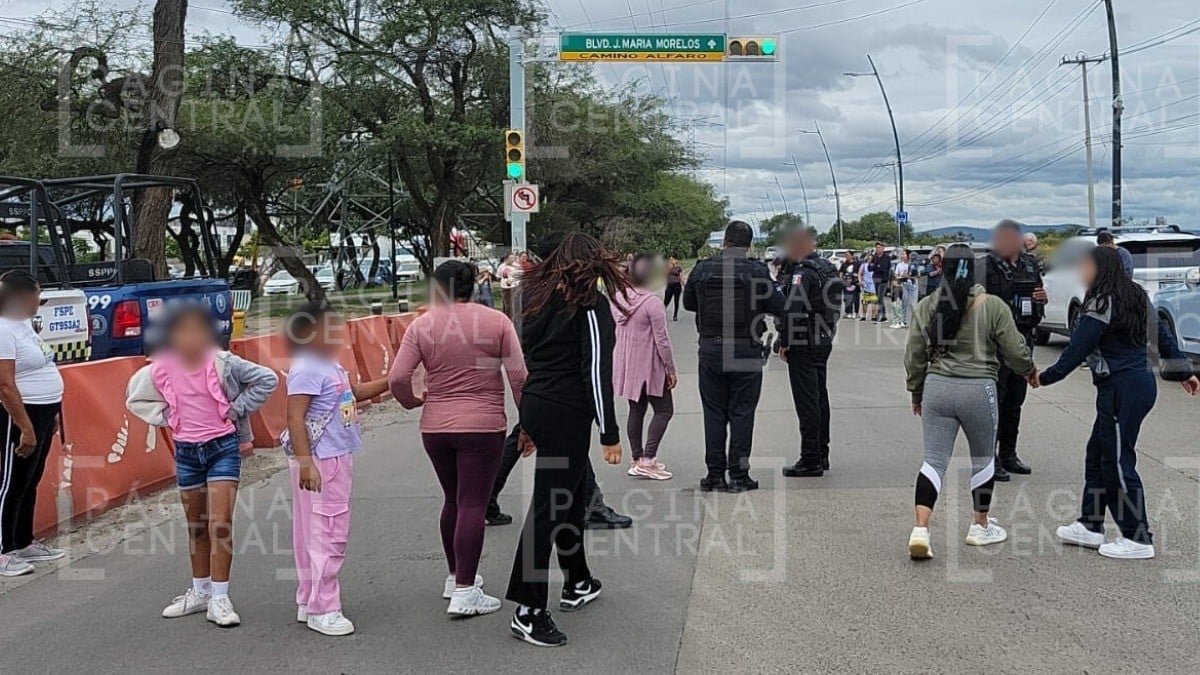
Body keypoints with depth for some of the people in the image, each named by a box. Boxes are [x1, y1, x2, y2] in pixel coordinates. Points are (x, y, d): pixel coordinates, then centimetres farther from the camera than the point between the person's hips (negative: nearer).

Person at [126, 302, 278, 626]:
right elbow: (136, 399, 12)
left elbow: (266, 379, -7)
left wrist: (237, 408, -8)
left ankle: (219, 599, -3)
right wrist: (166, 418, 0)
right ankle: (200, 592, 28)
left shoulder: (222, 363, -12)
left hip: (222, 446, -3)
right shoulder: (161, 370, -4)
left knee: (220, 524, -9)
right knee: (196, 526, 14)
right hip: (186, 451, 3)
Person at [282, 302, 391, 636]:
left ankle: (309, 602, 26)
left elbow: (355, 391, 30)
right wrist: (305, 463, -28)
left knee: (320, 533, 16)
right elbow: (295, 417, -22)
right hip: (320, 463, -10)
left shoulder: (330, 366, 13)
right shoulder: (306, 370, -17)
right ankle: (322, 610, 3)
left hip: (337, 459, 10)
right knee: (327, 535, -5)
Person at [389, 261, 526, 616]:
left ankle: (456, 576, 31)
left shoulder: (421, 326, 0)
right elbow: (518, 376, -6)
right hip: (483, 427, -3)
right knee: (473, 505, -1)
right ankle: (464, 592, -4)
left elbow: (397, 378, -8)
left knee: (453, 501, 19)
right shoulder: (497, 321, -2)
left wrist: (413, 401, 11)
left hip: (435, 427, 3)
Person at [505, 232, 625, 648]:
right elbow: (597, 371, -13)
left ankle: (578, 585, 33)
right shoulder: (590, 304, -8)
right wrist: (610, 434, -10)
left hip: (534, 407, 8)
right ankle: (528, 612, -4)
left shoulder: (537, 296, 13)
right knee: (548, 507, -6)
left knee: (570, 496, 21)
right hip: (566, 414, -8)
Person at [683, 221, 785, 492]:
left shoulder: (702, 269, -1)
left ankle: (715, 473, 12)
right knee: (742, 413, 5)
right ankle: (738, 474, 7)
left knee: (714, 412, 10)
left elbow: (688, 303, 12)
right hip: (747, 350, -2)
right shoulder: (757, 271, -9)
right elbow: (778, 307, -5)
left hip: (710, 349, 2)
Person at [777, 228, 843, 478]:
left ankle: (811, 460, -2)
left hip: (804, 345, -9)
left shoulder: (802, 272, -17)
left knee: (806, 402, -5)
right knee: (820, 396, 16)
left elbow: (792, 310, -24)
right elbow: (835, 307, 17)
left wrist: (784, 343, -16)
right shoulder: (828, 268, 12)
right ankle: (822, 454, 25)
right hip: (824, 342, 9)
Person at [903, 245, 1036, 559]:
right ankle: (981, 527, 30)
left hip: (936, 388, 2)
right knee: (983, 459, 18)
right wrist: (1029, 371, 22)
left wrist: (916, 392, 19)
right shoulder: (993, 306, -4)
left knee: (934, 460, 3)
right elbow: (1015, 351, 1)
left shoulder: (926, 306, 2)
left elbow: (914, 355, 6)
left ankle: (920, 529, -11)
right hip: (978, 390, -2)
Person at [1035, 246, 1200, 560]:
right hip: (1142, 383, 10)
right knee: (1097, 455, 16)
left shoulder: (1103, 304, -16)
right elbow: (1163, 335, 18)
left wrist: (1045, 377, -6)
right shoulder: (1137, 297, 12)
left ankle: (1138, 539, 5)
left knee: (1118, 462, -2)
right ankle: (1090, 526, 23)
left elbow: (1077, 349, -16)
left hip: (1121, 390, -10)